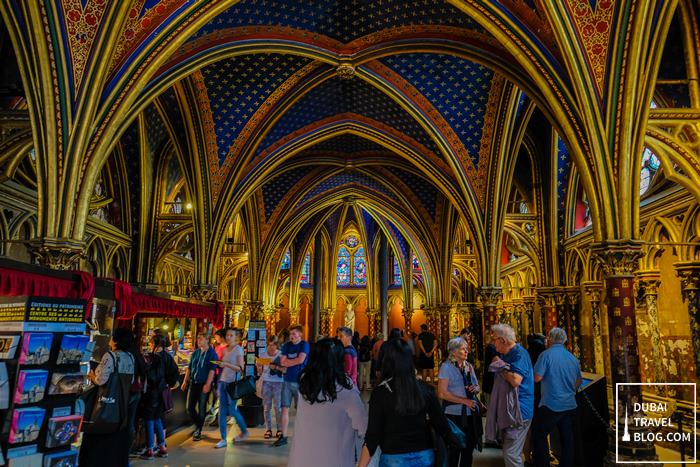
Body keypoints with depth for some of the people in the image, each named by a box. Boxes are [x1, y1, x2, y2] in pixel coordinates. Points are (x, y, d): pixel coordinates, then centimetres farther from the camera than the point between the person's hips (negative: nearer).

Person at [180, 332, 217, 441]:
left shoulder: (212, 354, -9)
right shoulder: (195, 353, 9)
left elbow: (212, 370, -15)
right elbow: (189, 368, 15)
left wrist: (207, 384, -20)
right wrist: (185, 381, 10)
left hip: (204, 384, -6)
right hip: (193, 383, 6)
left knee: (201, 408, 3)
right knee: (190, 407, 8)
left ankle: (198, 431, 17)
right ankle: (198, 426, 30)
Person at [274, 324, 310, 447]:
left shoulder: (304, 345, -4)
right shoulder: (286, 346, 9)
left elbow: (300, 360, -16)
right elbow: (282, 362, 1)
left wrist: (288, 361, -3)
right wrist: (295, 361, -8)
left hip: (300, 381, -4)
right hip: (287, 380, 4)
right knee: (285, 408, 4)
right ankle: (283, 436, 12)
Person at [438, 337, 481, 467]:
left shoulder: (469, 366, 8)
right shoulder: (446, 366, -10)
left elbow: (476, 387, 16)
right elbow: (442, 393, -15)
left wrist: (476, 388, -7)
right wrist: (465, 401, -17)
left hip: (471, 413, 5)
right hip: (455, 414, -5)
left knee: (469, 447, 14)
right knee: (455, 449, 6)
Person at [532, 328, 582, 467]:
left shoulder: (547, 354, -12)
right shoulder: (573, 358, 8)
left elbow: (537, 377, -17)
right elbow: (578, 382, 20)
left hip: (551, 404, -6)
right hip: (570, 405, 6)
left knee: (539, 436, 5)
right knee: (567, 439, 12)